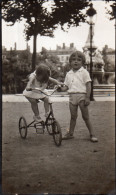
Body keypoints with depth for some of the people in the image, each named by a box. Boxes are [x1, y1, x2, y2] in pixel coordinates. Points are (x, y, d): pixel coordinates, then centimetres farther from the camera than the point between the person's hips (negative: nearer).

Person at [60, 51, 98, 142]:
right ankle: (70, 133, 21)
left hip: (82, 96, -4)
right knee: (73, 116, 11)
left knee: (85, 117, 0)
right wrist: (61, 89, -8)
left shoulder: (84, 72, -1)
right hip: (72, 96, 4)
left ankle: (92, 134, 9)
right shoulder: (69, 74, 12)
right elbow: (66, 86, 15)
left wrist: (87, 97, -14)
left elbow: (88, 85, -6)